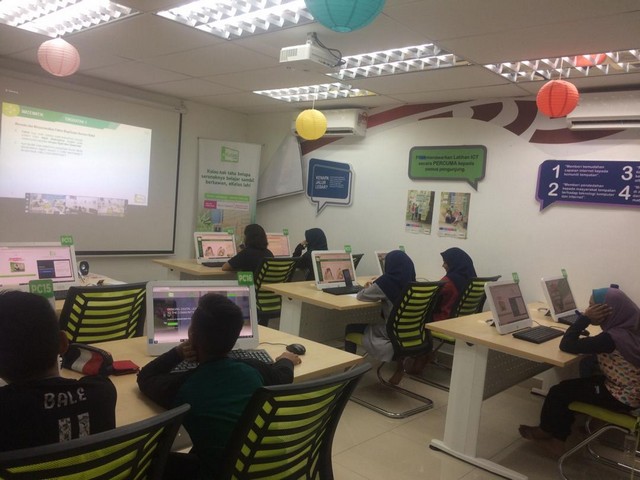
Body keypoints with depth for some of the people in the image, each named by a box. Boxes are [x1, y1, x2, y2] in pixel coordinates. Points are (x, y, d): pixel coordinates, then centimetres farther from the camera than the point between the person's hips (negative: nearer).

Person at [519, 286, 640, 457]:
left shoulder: (612, 338, -31)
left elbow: (566, 345, -26)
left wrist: (585, 318, -23)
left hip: (622, 397, -8)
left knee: (559, 392, 3)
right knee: (567, 387, 13)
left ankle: (545, 431, 29)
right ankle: (557, 440, 18)